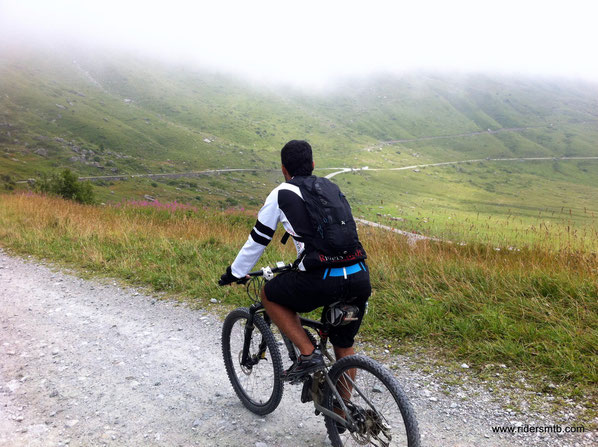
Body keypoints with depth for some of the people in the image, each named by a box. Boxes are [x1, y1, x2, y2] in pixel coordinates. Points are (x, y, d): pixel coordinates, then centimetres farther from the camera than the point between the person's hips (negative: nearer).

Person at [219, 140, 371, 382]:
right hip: (360, 278, 6)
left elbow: (258, 239, 11)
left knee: (269, 295, 20)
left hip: (323, 280, -6)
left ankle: (308, 354, 11)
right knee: (344, 346, 25)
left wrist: (234, 273, 27)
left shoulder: (282, 193, 6)